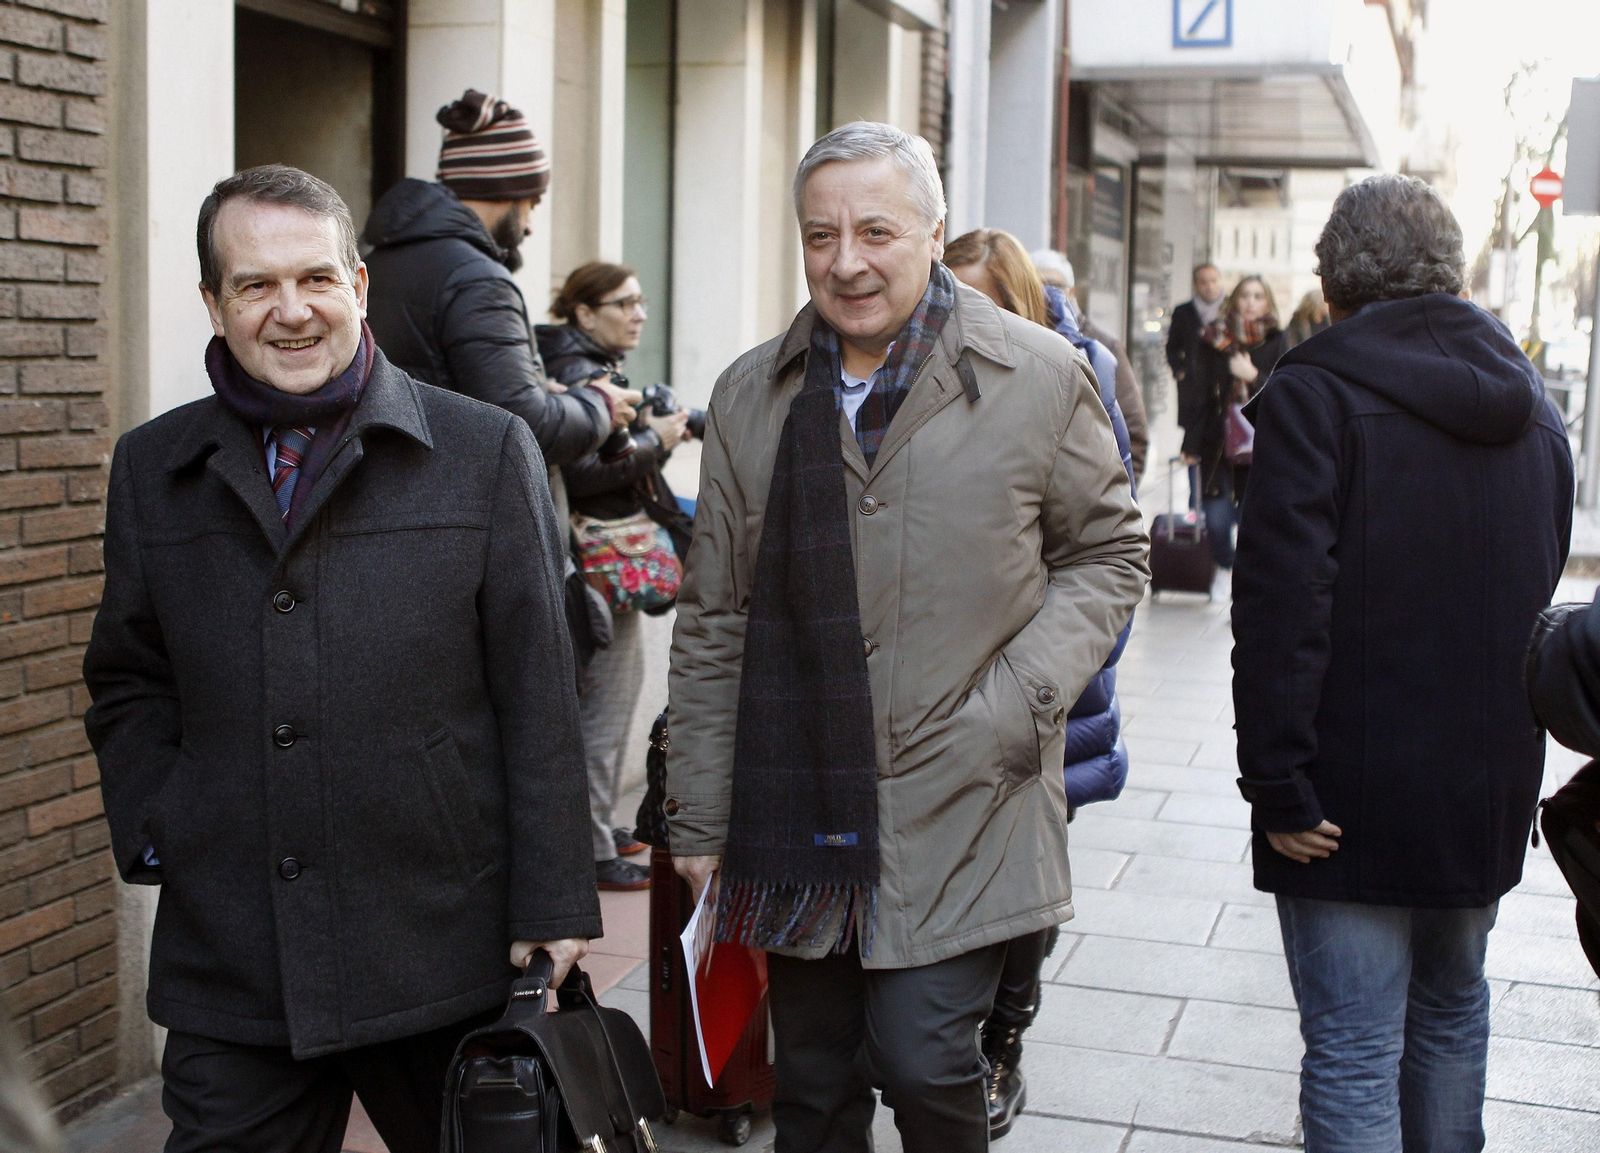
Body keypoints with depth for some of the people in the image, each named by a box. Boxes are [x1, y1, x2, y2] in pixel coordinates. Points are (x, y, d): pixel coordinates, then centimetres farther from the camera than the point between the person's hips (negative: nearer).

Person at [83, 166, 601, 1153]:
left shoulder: (486, 452, -1)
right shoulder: (153, 470, 9)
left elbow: (539, 694, -3)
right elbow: (129, 683, 17)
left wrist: (554, 903, -6)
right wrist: (152, 833, 1)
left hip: (445, 952, -2)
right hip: (230, 956, 2)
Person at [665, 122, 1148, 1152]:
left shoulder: (1040, 378, -2)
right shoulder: (752, 397, 6)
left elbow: (1110, 552, 6)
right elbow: (713, 623, 9)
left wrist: (1018, 701, -9)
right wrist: (698, 820, 8)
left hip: (959, 807, -3)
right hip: (794, 817, 3)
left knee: (924, 1059, -8)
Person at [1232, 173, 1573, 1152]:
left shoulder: (1316, 392, -13)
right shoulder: (1532, 404, 10)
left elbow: (1281, 605, -21)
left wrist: (1278, 785, -17)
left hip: (1354, 789, -7)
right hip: (1491, 781, 7)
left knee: (1353, 1052, -1)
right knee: (1453, 1008, 23)